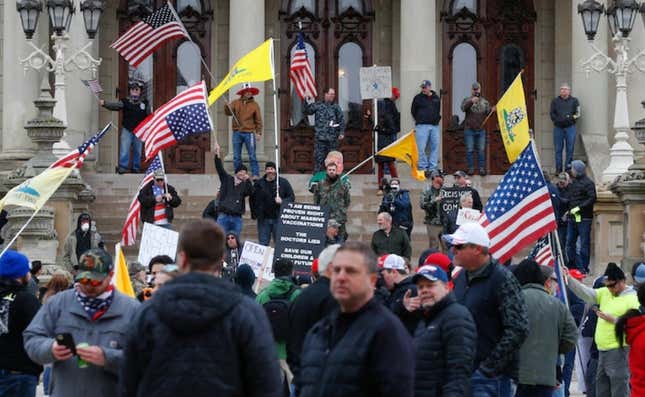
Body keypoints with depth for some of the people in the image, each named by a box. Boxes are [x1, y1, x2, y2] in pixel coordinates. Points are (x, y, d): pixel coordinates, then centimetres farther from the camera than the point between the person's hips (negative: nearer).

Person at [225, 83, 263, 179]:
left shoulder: (254, 105, 3)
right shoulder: (236, 103, 7)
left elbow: (258, 120, 4)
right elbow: (228, 113, -1)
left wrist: (259, 132, -4)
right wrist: (227, 107, -23)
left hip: (249, 132, -2)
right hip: (237, 132, 2)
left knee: (252, 156, -3)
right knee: (236, 156, 5)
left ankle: (256, 174, 0)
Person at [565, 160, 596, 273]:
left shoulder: (588, 183, -8)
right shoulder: (574, 182, 17)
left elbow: (592, 199, -16)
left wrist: (579, 208, -18)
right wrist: (569, 209, 13)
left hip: (583, 218, -8)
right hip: (572, 218, 8)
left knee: (584, 243, -4)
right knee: (570, 242, 8)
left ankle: (583, 267, -1)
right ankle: (572, 265, 15)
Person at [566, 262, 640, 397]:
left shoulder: (632, 299, -9)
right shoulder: (605, 293, 12)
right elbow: (586, 293, 4)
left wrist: (613, 319, -19)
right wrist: (569, 279, -7)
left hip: (618, 351, -8)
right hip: (603, 350, 8)